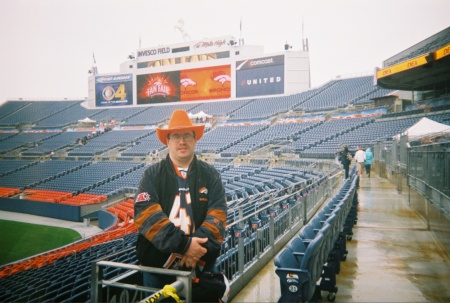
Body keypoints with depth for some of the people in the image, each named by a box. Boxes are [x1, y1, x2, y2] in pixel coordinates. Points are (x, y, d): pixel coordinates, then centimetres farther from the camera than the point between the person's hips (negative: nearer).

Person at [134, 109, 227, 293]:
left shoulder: (211, 175, 3)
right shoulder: (152, 174, -2)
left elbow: (217, 215, -7)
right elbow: (146, 213, -15)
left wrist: (198, 248, -23)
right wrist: (183, 244, -24)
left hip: (200, 264, 1)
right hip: (157, 264, 0)